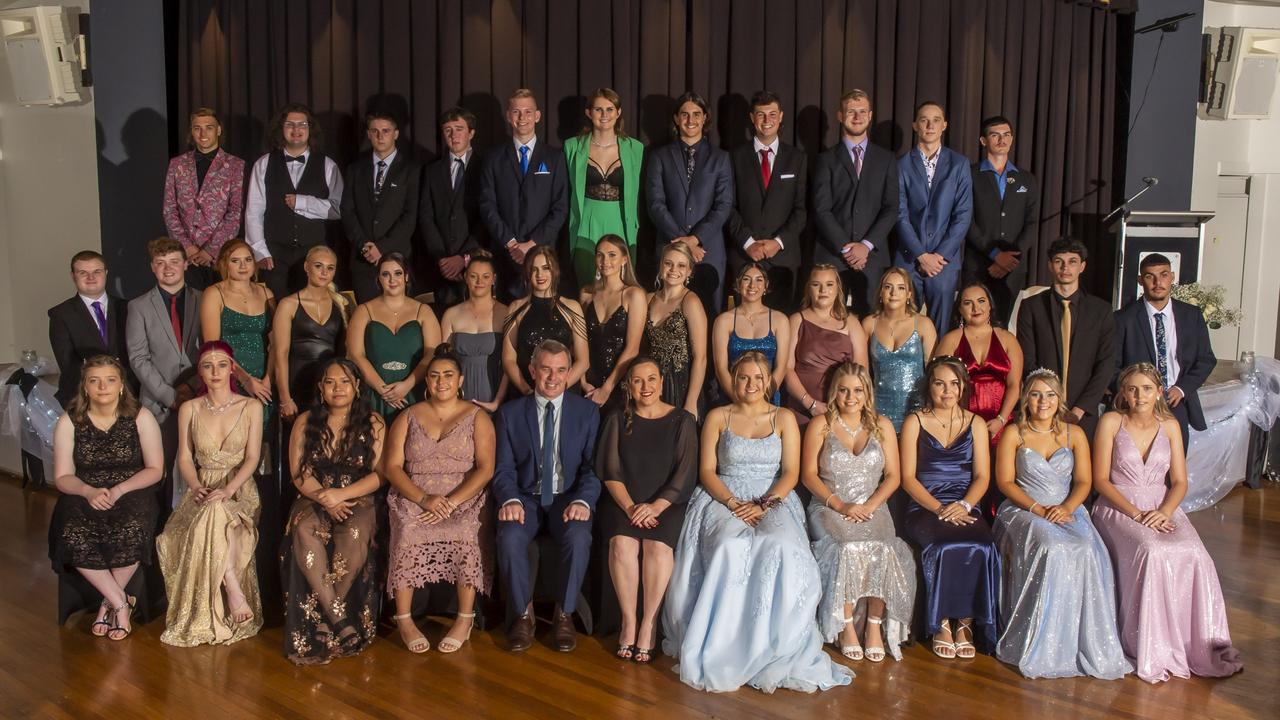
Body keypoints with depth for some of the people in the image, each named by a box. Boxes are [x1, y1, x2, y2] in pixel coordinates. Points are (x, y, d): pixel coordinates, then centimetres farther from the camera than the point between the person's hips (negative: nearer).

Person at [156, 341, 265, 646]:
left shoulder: (251, 407, 2)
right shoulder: (189, 409, 8)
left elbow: (252, 457, -4)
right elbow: (184, 458, 6)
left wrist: (228, 489, -20)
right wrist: (195, 486, -14)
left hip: (240, 490, -1)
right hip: (203, 490, 1)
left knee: (215, 514, -35)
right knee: (213, 514, -35)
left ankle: (233, 592, -31)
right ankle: (234, 592, -33)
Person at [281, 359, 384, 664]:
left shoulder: (372, 423, 5)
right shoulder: (305, 422, 10)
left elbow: (380, 474, -3)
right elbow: (298, 472, 3)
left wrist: (342, 494, -16)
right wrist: (325, 499, -14)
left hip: (359, 501, -1)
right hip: (314, 500, 1)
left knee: (354, 536, -36)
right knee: (304, 533, -34)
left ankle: (324, 620, -23)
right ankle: (340, 621, -32)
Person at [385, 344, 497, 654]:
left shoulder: (477, 418, 8)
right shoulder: (408, 417, 12)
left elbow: (485, 469, -3)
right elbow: (392, 467, 3)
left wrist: (452, 502, -17)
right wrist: (424, 498, -14)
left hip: (463, 499, -1)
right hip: (414, 498, 1)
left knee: (467, 532, -33)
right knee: (407, 532, -31)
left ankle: (465, 618, -21)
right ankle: (404, 619, -20)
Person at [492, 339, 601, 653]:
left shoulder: (587, 411, 5)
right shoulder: (510, 413, 6)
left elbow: (593, 465, -1)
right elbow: (503, 468, 1)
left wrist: (582, 500, -20)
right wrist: (510, 499, -20)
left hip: (569, 498, 0)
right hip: (527, 497, 1)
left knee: (578, 538, -32)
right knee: (510, 538, -31)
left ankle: (564, 614, -9)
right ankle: (523, 613, -8)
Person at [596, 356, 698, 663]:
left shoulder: (682, 421, 7)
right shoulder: (617, 420, 12)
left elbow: (685, 474, -1)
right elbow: (610, 472, 4)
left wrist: (655, 506, -15)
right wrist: (629, 507, -12)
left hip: (666, 503, -1)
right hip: (623, 502, 1)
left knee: (658, 545, -30)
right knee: (622, 543, -29)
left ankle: (649, 622, -17)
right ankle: (628, 621, -16)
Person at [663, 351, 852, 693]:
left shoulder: (784, 418, 12)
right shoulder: (717, 417, 11)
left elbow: (791, 473, 4)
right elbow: (707, 471, 5)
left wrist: (763, 504, -14)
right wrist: (732, 503, -13)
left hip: (772, 500, 1)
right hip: (724, 499, 0)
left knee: (781, 548, -34)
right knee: (729, 547, -35)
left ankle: (774, 649, -26)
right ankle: (722, 648, -28)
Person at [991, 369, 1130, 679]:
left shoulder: (1074, 434, 13)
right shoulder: (1014, 434, 5)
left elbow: (1084, 481, 5)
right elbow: (1005, 481, -2)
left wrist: (1067, 507, -15)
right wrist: (1037, 509, -16)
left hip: (1067, 511, 3)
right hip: (1024, 511, -2)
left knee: (1088, 551, -30)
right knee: (1051, 550, -34)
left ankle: (1089, 645, -21)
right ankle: (1043, 646, -26)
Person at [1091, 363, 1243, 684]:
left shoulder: (1169, 426, 8)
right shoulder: (1111, 422, -2)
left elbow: (1179, 482, 7)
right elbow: (1101, 480, -5)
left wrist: (1164, 512, -13)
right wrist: (1136, 513, -16)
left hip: (1162, 508, 3)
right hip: (1119, 508, -3)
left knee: (1194, 554, -26)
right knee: (1152, 554, -32)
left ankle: (1202, 645, -13)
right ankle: (1152, 650, -23)